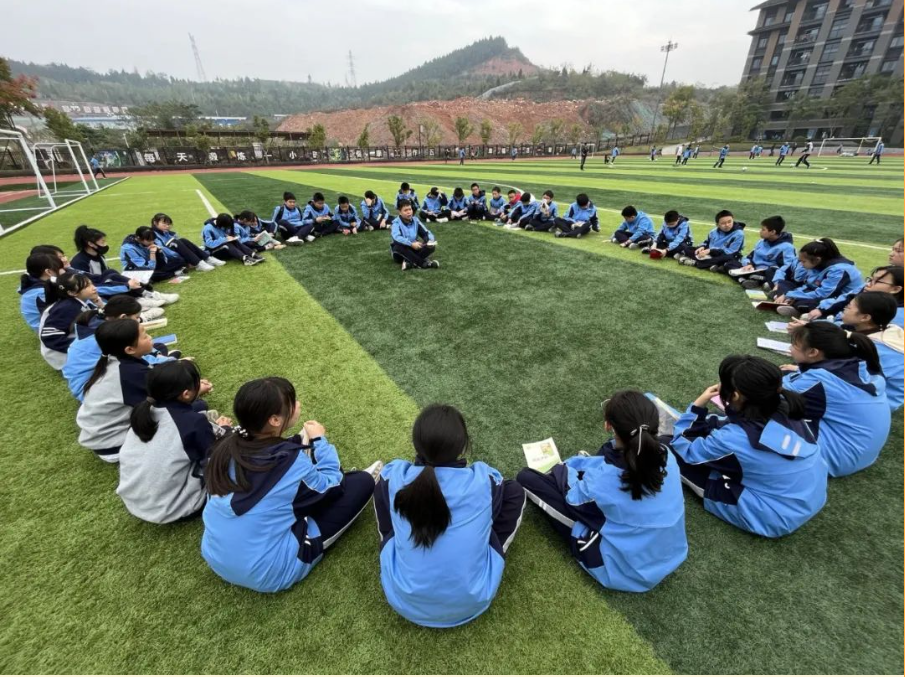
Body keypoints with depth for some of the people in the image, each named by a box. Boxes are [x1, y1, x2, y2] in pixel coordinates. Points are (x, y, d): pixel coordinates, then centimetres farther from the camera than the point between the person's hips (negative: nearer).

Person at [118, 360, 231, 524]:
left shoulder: (143, 411, -7)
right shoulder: (194, 422, -24)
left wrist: (207, 427, 11)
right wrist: (222, 430, 3)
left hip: (131, 502, 7)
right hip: (171, 510, -7)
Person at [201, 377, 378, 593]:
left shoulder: (228, 446, -9)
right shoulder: (291, 461, -27)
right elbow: (330, 486, -6)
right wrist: (320, 441, 1)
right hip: (267, 574, -7)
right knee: (362, 482, -6)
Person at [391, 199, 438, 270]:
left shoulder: (415, 220, 3)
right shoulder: (396, 222, -11)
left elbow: (426, 233, 2)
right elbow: (397, 237, -30)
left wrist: (431, 241, -20)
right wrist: (411, 244, -40)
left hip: (414, 249, 4)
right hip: (401, 253, -4)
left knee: (431, 246, -17)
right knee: (398, 246, -37)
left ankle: (410, 263, -31)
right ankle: (424, 263, -34)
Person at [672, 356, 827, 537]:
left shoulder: (732, 439, -33)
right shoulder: (786, 405, -16)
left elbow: (682, 446, -15)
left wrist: (698, 404, -13)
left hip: (778, 517, -7)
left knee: (675, 451, -10)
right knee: (713, 425, 6)